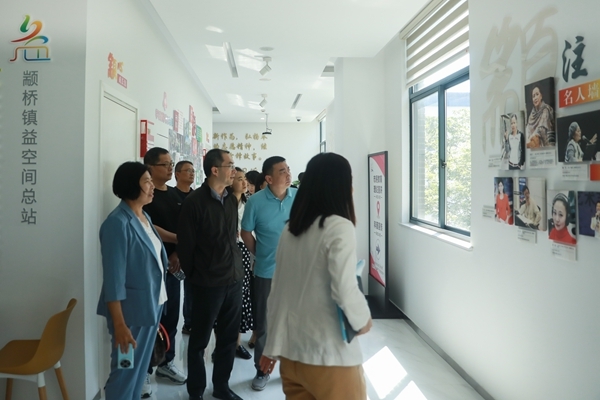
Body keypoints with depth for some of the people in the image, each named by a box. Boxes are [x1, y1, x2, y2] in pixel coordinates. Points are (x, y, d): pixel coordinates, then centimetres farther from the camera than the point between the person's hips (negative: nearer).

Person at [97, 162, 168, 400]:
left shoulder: (145, 217, 7)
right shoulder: (118, 223, -19)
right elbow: (114, 278, -21)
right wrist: (120, 324, -21)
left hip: (152, 305, 8)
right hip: (132, 309, -8)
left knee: (141, 367, 20)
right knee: (125, 370, 7)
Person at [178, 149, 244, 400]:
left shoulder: (231, 199, 8)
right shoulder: (194, 202, -12)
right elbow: (185, 245, -9)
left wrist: (236, 269, 13)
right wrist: (194, 276, 0)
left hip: (234, 279, 6)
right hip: (208, 283, -6)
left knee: (229, 338, 16)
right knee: (200, 340, 11)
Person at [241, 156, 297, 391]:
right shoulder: (256, 201, -9)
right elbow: (246, 233, 1)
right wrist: (260, 255, 2)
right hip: (267, 272, -1)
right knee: (263, 323, 11)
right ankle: (262, 370, 28)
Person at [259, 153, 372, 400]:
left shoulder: (290, 229, 4)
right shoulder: (339, 227, -14)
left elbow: (277, 292, 9)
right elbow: (345, 290, -21)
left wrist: (272, 346, 17)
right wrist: (363, 320, -1)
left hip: (290, 348, 6)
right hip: (328, 354, -6)